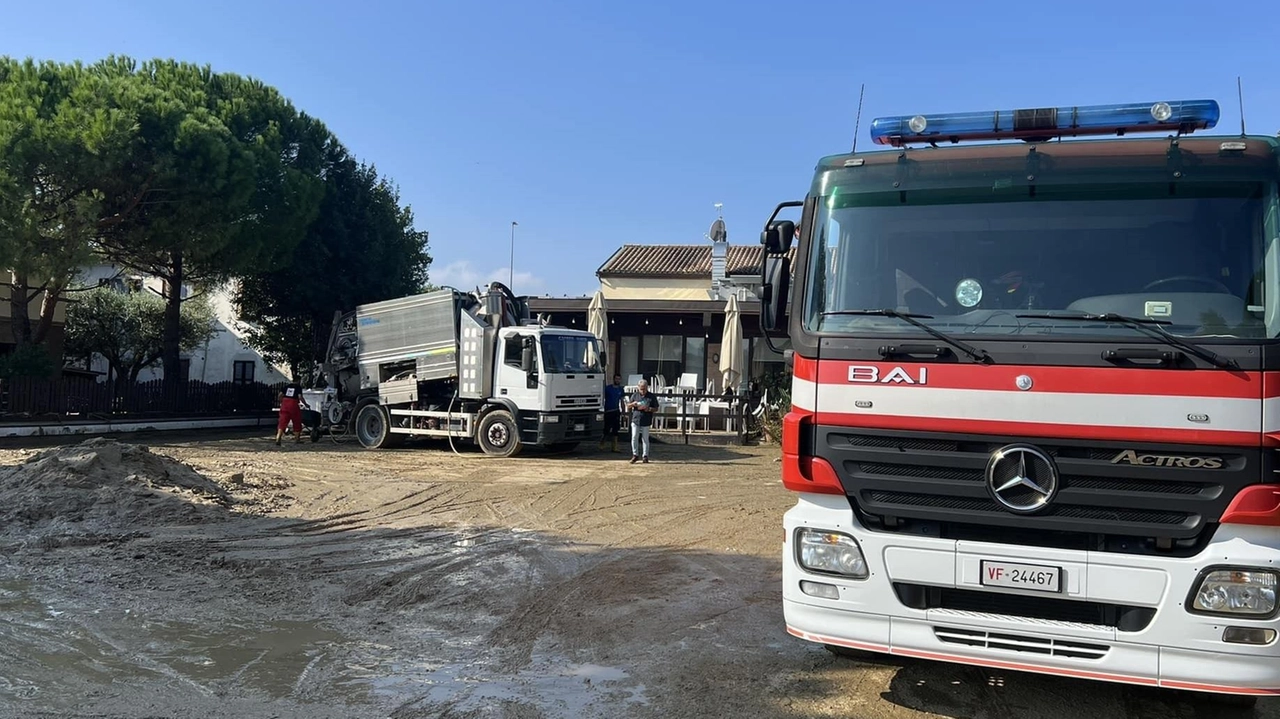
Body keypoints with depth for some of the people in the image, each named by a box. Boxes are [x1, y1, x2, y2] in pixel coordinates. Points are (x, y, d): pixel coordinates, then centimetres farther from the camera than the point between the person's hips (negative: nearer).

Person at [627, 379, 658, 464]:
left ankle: (645, 456, 12)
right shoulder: (635, 395, 8)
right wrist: (632, 404, -9)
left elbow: (656, 409, 5)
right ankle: (635, 455, 10)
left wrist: (649, 409, -15)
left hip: (646, 422, -2)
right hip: (635, 420, 2)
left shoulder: (651, 397, 2)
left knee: (645, 439, 3)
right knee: (634, 438, -2)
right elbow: (628, 406, 14)